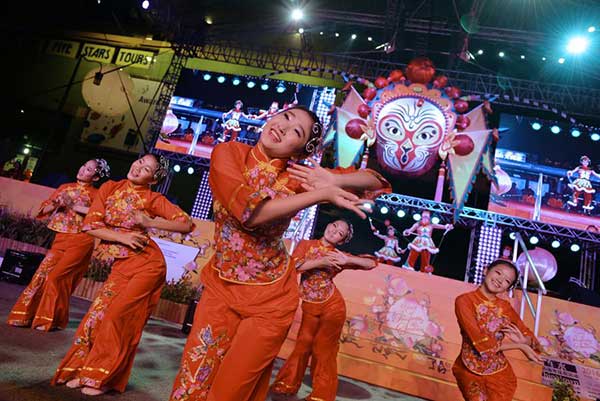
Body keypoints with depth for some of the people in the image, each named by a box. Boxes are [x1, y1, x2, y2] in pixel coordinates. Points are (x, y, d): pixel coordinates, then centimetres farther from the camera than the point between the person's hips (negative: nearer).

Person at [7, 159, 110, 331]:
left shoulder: (95, 194, -2)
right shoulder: (65, 187, 13)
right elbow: (44, 209, 15)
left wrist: (79, 208, -19)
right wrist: (56, 204, -6)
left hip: (80, 241, -5)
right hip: (60, 239, 5)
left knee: (57, 277, -8)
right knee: (43, 274, -2)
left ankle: (51, 319, 8)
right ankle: (27, 315, 12)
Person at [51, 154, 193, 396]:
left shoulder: (154, 199, -4)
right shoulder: (110, 188, 5)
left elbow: (187, 224, -9)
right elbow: (90, 225, 0)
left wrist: (151, 223, -17)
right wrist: (122, 237, -12)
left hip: (147, 263, -4)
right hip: (121, 265, 4)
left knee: (119, 316, -7)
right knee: (98, 314, 1)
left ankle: (106, 377, 11)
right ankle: (85, 370, 22)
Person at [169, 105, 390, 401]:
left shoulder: (298, 175, -10)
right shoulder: (228, 152, -10)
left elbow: (376, 181, -5)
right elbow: (249, 211, -27)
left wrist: (333, 181, -24)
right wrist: (322, 194, -26)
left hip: (270, 298, -1)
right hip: (221, 286, 1)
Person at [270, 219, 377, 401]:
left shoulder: (338, 255, 0)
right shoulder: (306, 244, 3)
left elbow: (372, 263, -3)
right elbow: (293, 265, -13)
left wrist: (346, 260, -16)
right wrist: (319, 262, -19)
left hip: (332, 305, -1)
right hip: (310, 307, 1)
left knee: (324, 349, 4)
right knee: (303, 344, 7)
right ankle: (288, 383, 27)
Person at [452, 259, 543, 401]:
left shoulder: (505, 306, 2)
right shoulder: (464, 300, -12)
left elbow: (530, 338, 6)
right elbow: (481, 342, -17)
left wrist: (522, 340, -16)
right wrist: (520, 346, -11)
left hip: (500, 372, 3)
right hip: (470, 371, -3)